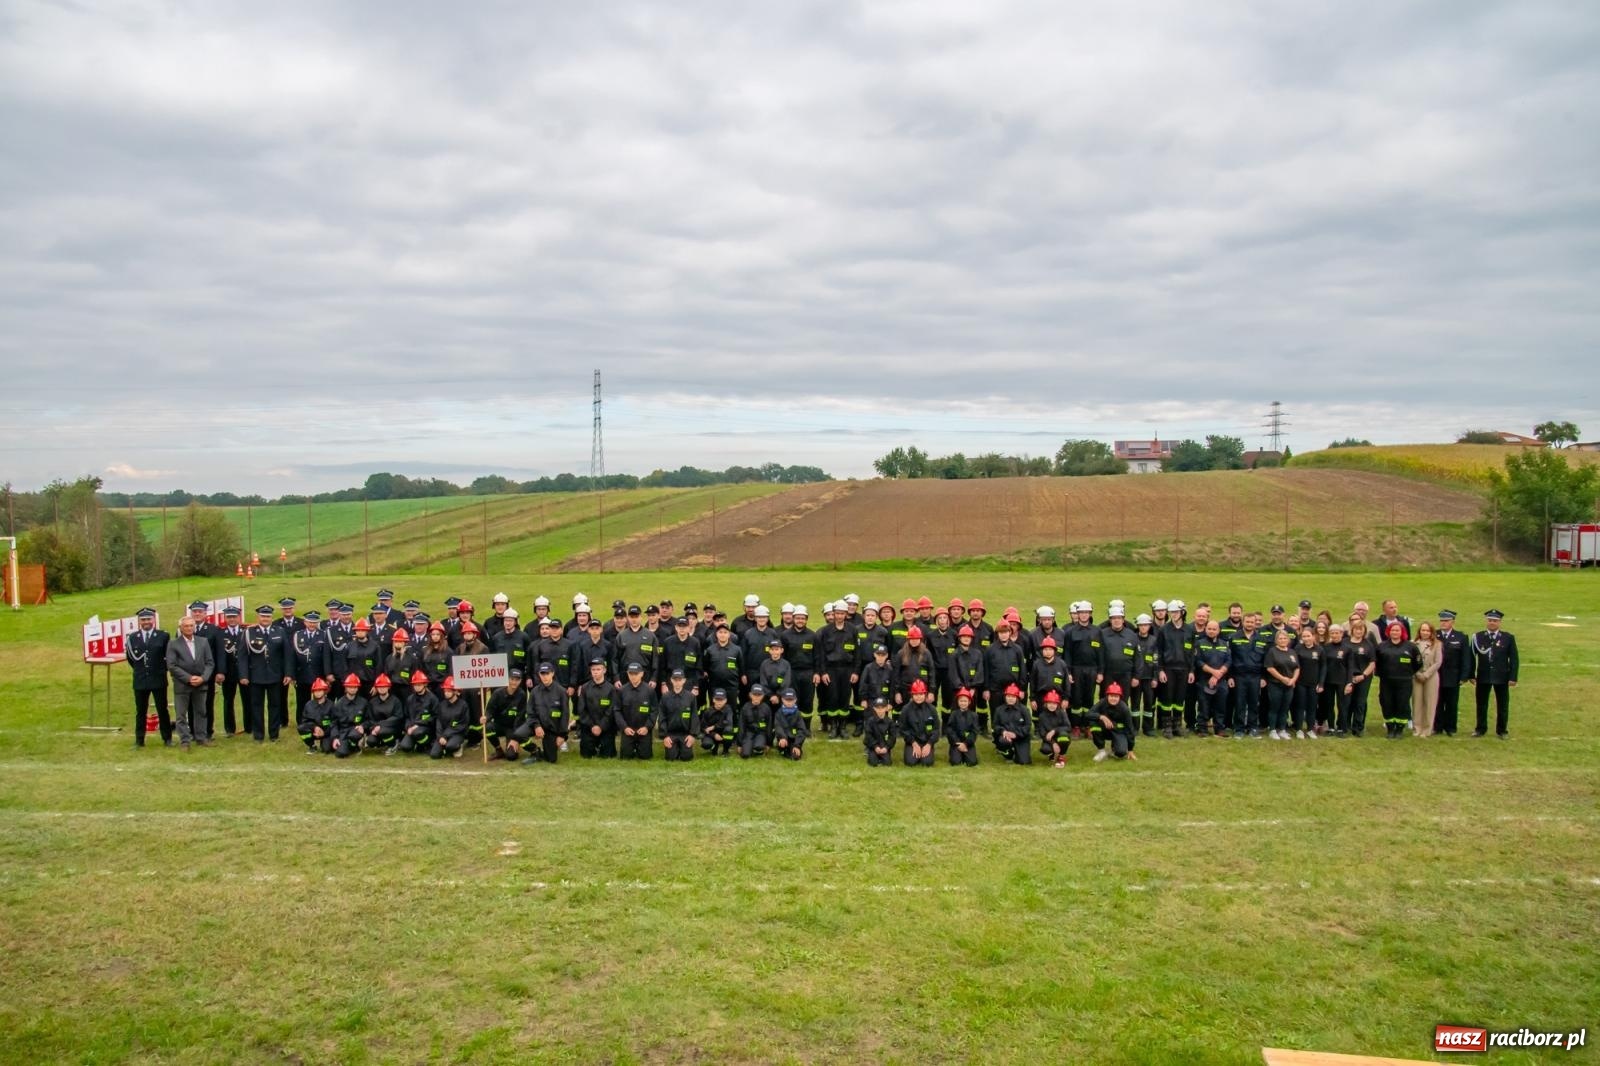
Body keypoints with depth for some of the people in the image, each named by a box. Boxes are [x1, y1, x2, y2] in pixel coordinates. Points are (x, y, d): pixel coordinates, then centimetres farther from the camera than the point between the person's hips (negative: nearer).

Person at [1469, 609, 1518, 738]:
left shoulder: (1508, 638, 0)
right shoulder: (1477, 637, 0)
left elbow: (1513, 659, -1)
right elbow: (1472, 657, 2)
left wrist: (1513, 677, -7)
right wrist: (1471, 675, -2)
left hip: (1502, 677, 0)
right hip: (1483, 677, 0)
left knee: (1502, 705, 8)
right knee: (1481, 704, 8)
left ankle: (1502, 730, 19)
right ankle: (1481, 729, 20)